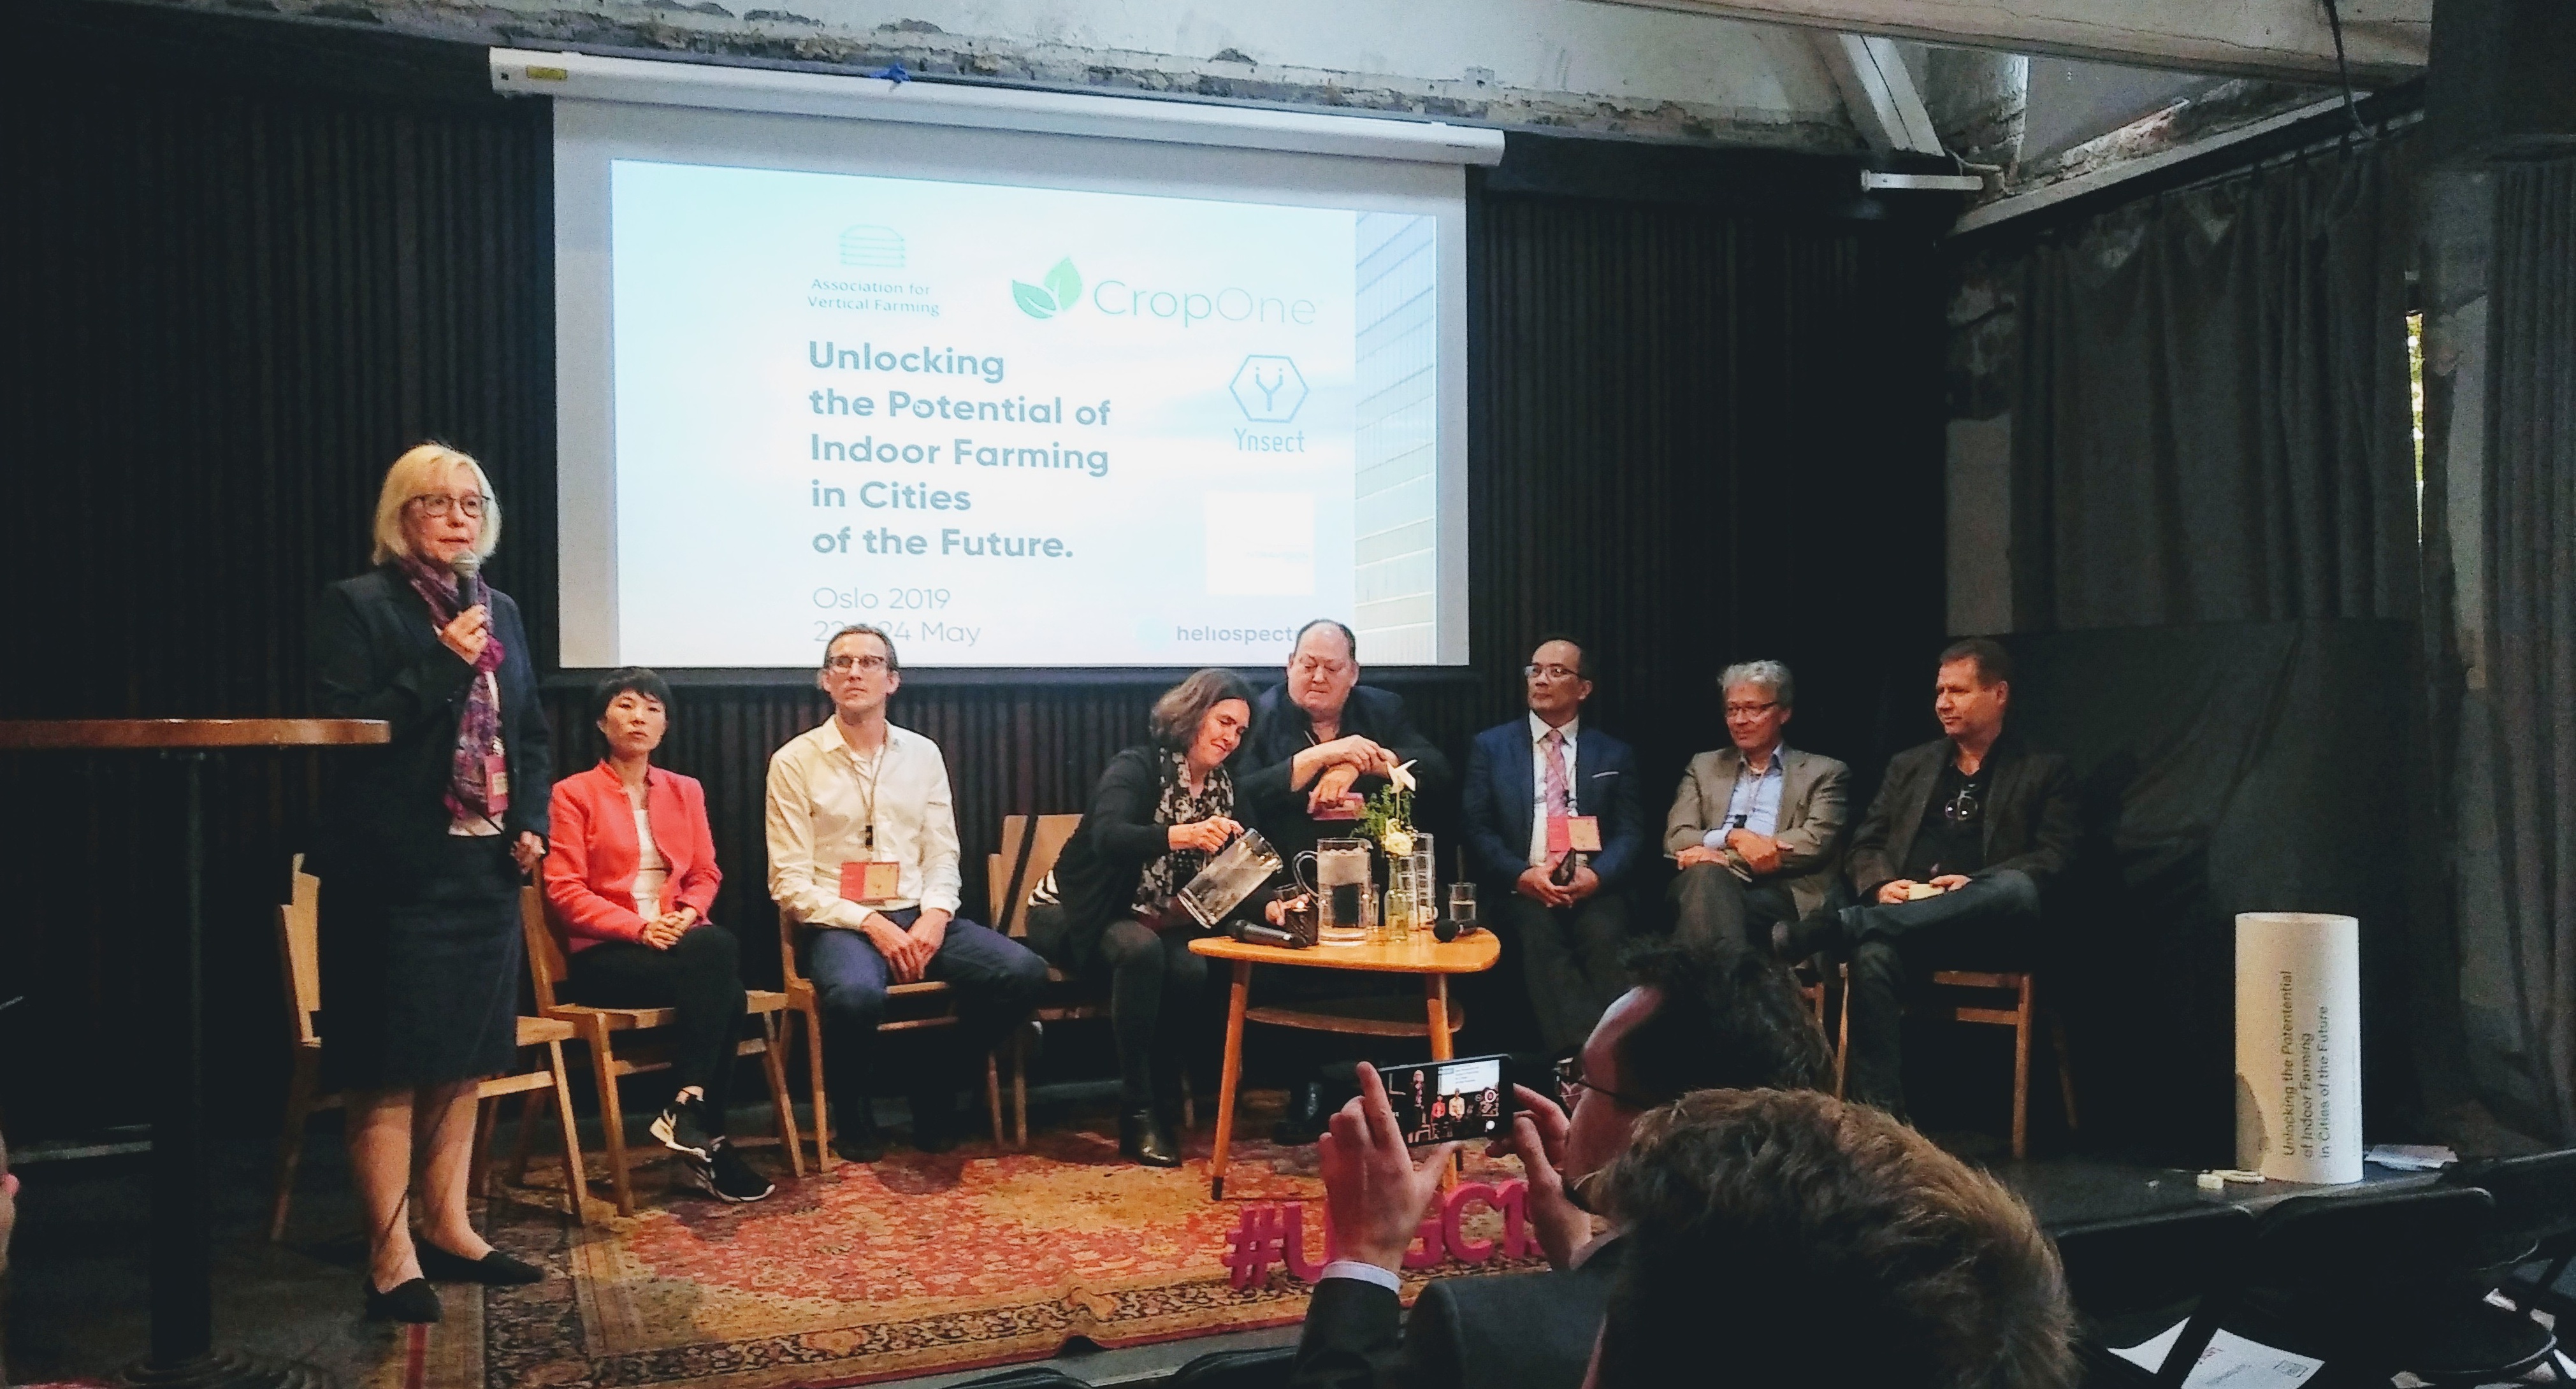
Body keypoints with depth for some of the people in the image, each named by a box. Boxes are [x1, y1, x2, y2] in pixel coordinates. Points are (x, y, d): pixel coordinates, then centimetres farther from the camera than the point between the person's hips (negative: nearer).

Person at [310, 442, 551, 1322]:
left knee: (463, 1059, 12)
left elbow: (532, 732, 18)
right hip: (398, 873, -6)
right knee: (391, 1069, -3)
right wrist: (443, 665, -18)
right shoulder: (359, 605, -4)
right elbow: (342, 729, -14)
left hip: (487, 870, 7)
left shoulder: (501, 612, 15)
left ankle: (449, 1229, 22)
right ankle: (392, 1258, 3)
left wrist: (533, 823, 4)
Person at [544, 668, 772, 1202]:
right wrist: (638, 927, -19)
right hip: (605, 953, -4)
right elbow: (564, 890, -6)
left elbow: (706, 874, 14)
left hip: (680, 939, 4)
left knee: (719, 948, -33)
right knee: (716, 973, -32)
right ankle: (707, 1138, -28)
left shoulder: (685, 791, 18)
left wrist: (689, 913, -9)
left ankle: (687, 1113, -29)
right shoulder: (574, 793, 3)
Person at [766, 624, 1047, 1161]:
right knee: (856, 994, -39)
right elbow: (790, 884, -5)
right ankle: (853, 1112, -5)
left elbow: (942, 855, 10)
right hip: (837, 923, -4)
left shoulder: (923, 753, 12)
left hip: (918, 917, 4)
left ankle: (935, 1084, 5)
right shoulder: (795, 762, -1)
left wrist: (935, 917, -11)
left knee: (1024, 973, -20)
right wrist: (871, 924, -17)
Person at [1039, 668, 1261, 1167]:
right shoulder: (1139, 766, -12)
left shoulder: (1224, 788, 8)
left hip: (1167, 926, 5)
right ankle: (1138, 1113, -26)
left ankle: (1162, 1105, -11)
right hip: (1091, 920, -5)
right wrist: (1182, 835, -48)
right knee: (1143, 949, -36)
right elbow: (1109, 837, -32)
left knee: (1192, 970, -28)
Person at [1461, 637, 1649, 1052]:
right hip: (1519, 891, -1)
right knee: (1538, 934, -34)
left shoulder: (1614, 754, 18)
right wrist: (1522, 875, -13)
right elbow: (1475, 828, 6)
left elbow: (1631, 832, 8)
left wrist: (1598, 875, -14)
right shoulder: (1491, 746, 15)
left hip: (1594, 890, 1)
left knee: (1605, 936, -33)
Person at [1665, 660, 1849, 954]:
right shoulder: (1704, 767, 26)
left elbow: (1815, 844, -1)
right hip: (1711, 886, 3)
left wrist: (1725, 859, -9)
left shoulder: (1824, 774, 17)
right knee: (1705, 874, -36)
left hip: (1782, 896, -2)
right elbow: (1676, 839, 12)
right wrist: (1733, 837, -10)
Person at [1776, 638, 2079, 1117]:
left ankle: (1833, 927, -45)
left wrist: (1973, 883, -14)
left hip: (1986, 930, -1)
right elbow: (1866, 844, 19)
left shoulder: (2044, 771, 15)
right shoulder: (1910, 765, 24)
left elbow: (2055, 858, 3)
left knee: (2015, 888, -38)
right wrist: (1881, 886, -6)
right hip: (1904, 917, 2)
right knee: (1872, 954, -35)